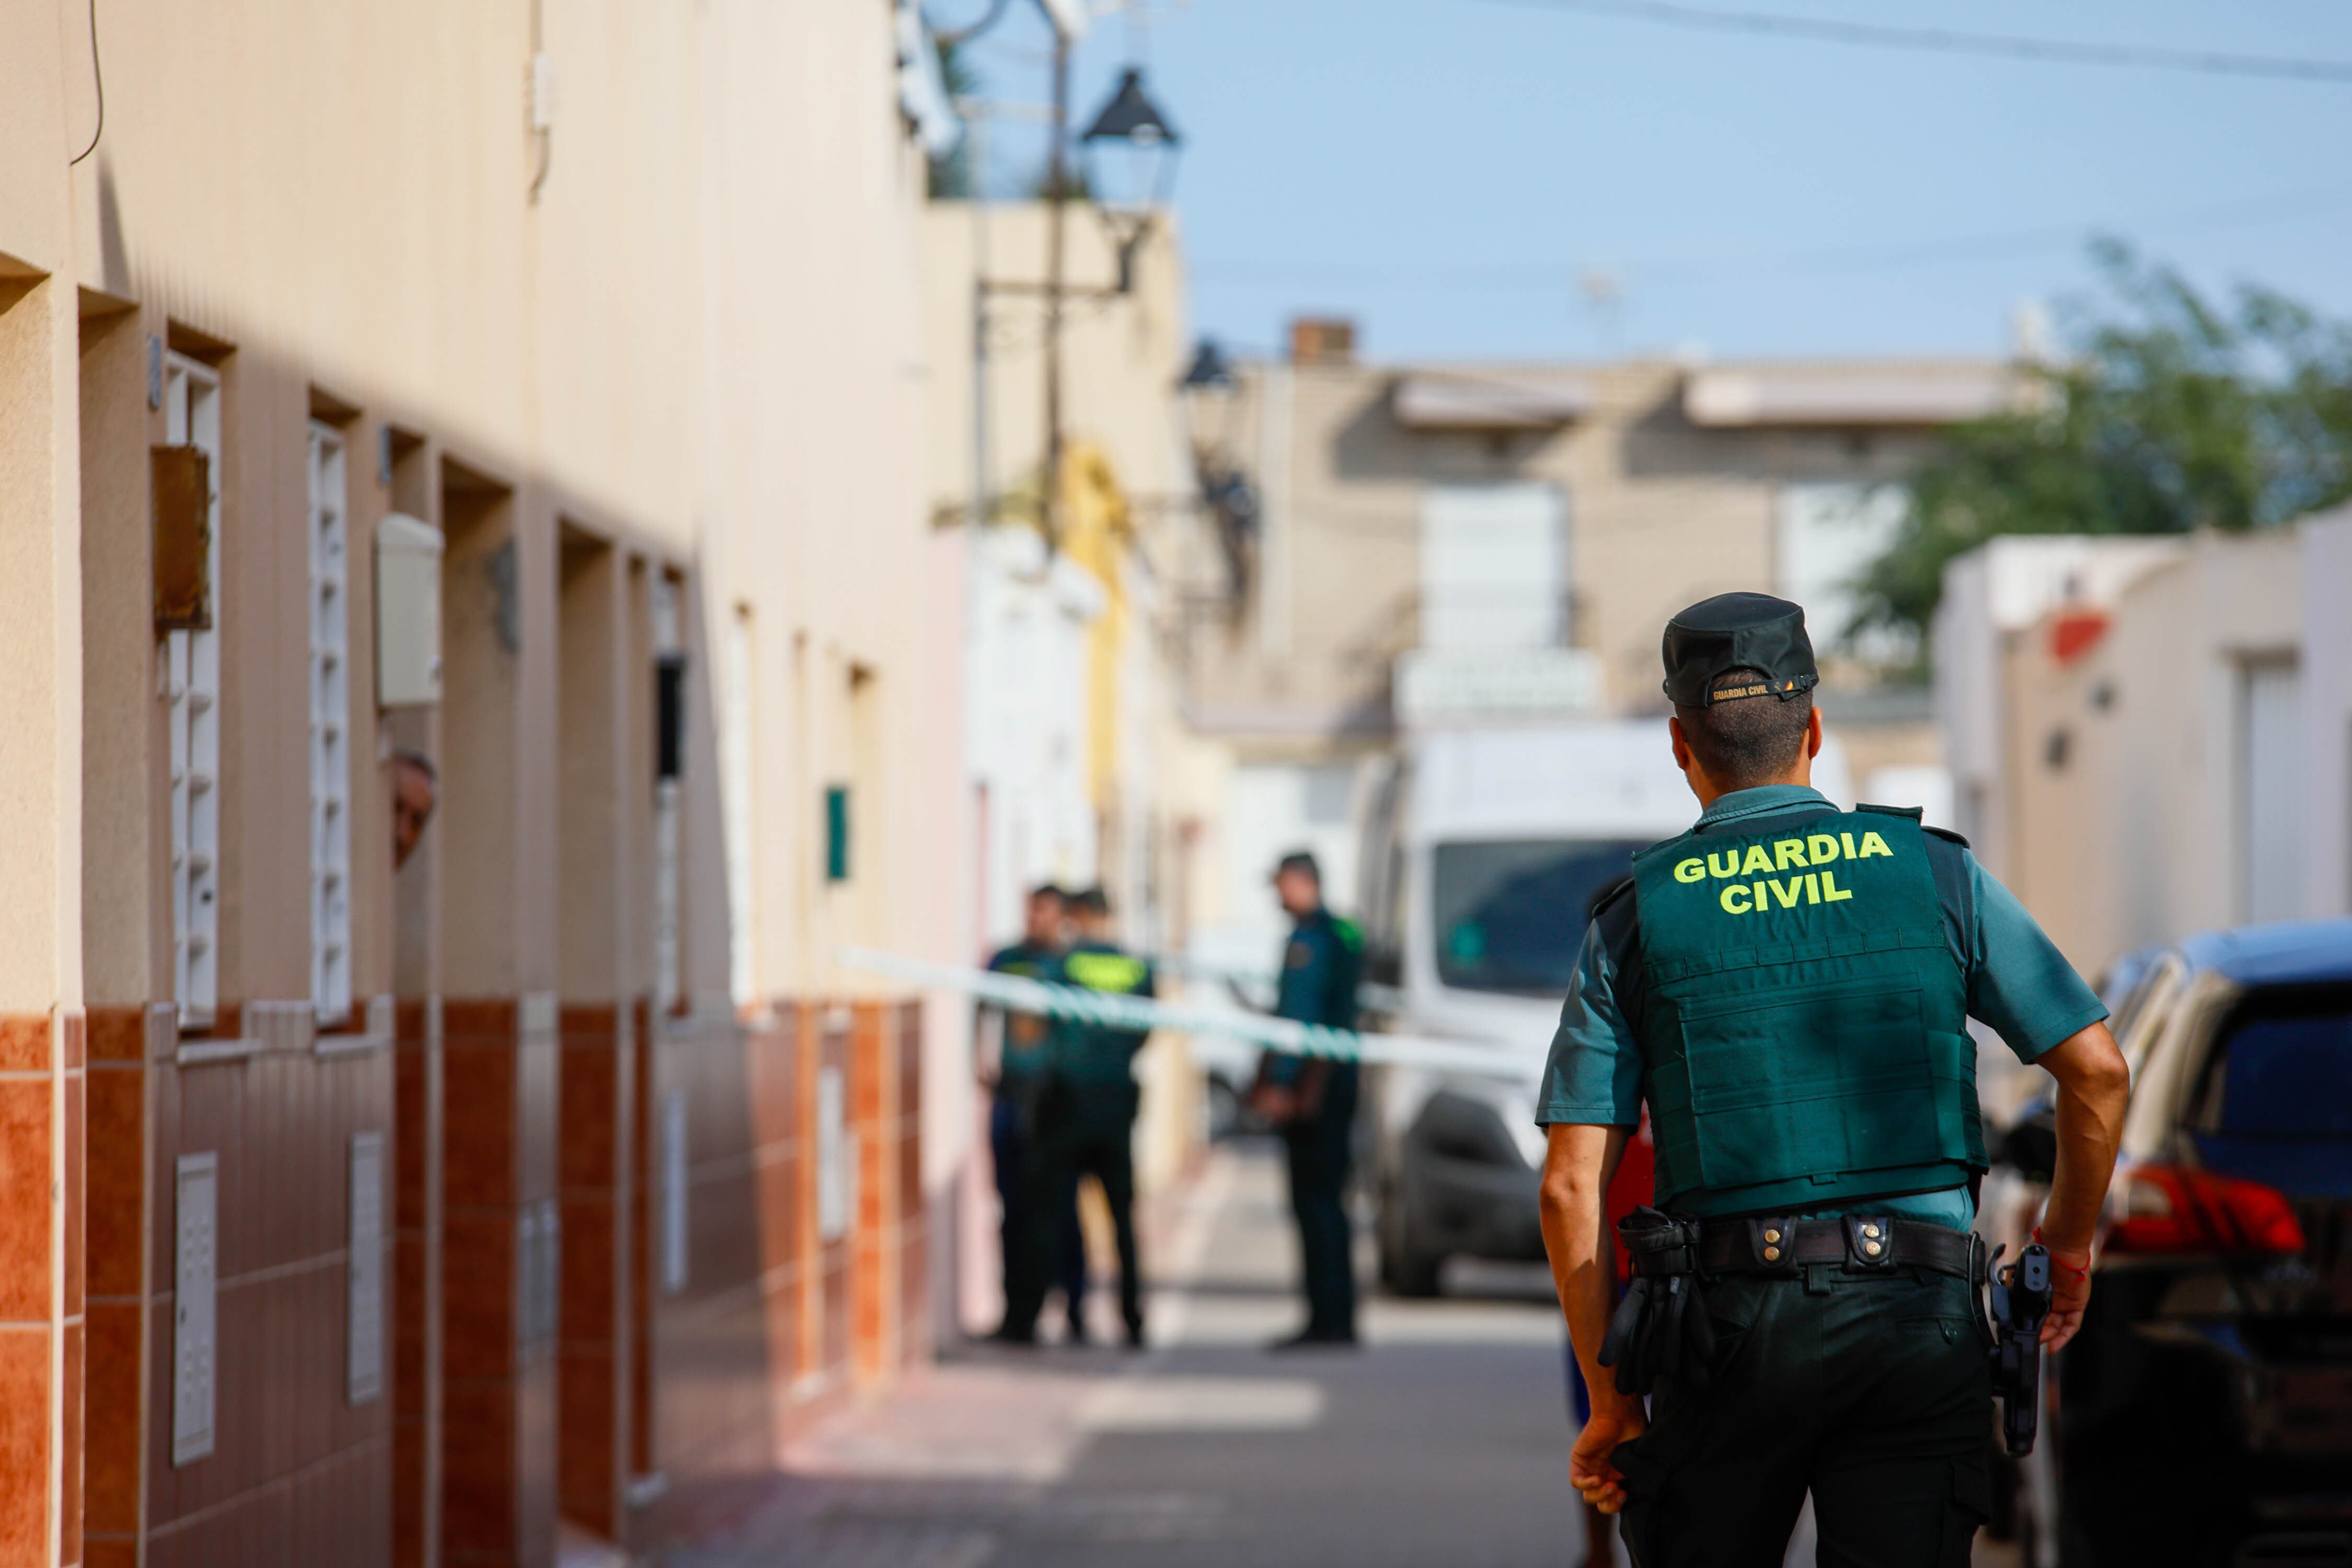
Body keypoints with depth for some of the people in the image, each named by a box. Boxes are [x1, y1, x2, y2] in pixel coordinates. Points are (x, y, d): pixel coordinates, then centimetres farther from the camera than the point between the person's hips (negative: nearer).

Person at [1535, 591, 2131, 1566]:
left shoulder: (1636, 921, 6)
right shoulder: (1935, 872, 7)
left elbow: (1571, 1189, 1)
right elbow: (2097, 1070, 4)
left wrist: (1610, 1407, 8)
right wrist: (2068, 1242, 21)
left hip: (1731, 1318, 0)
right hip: (1920, 1320, 0)